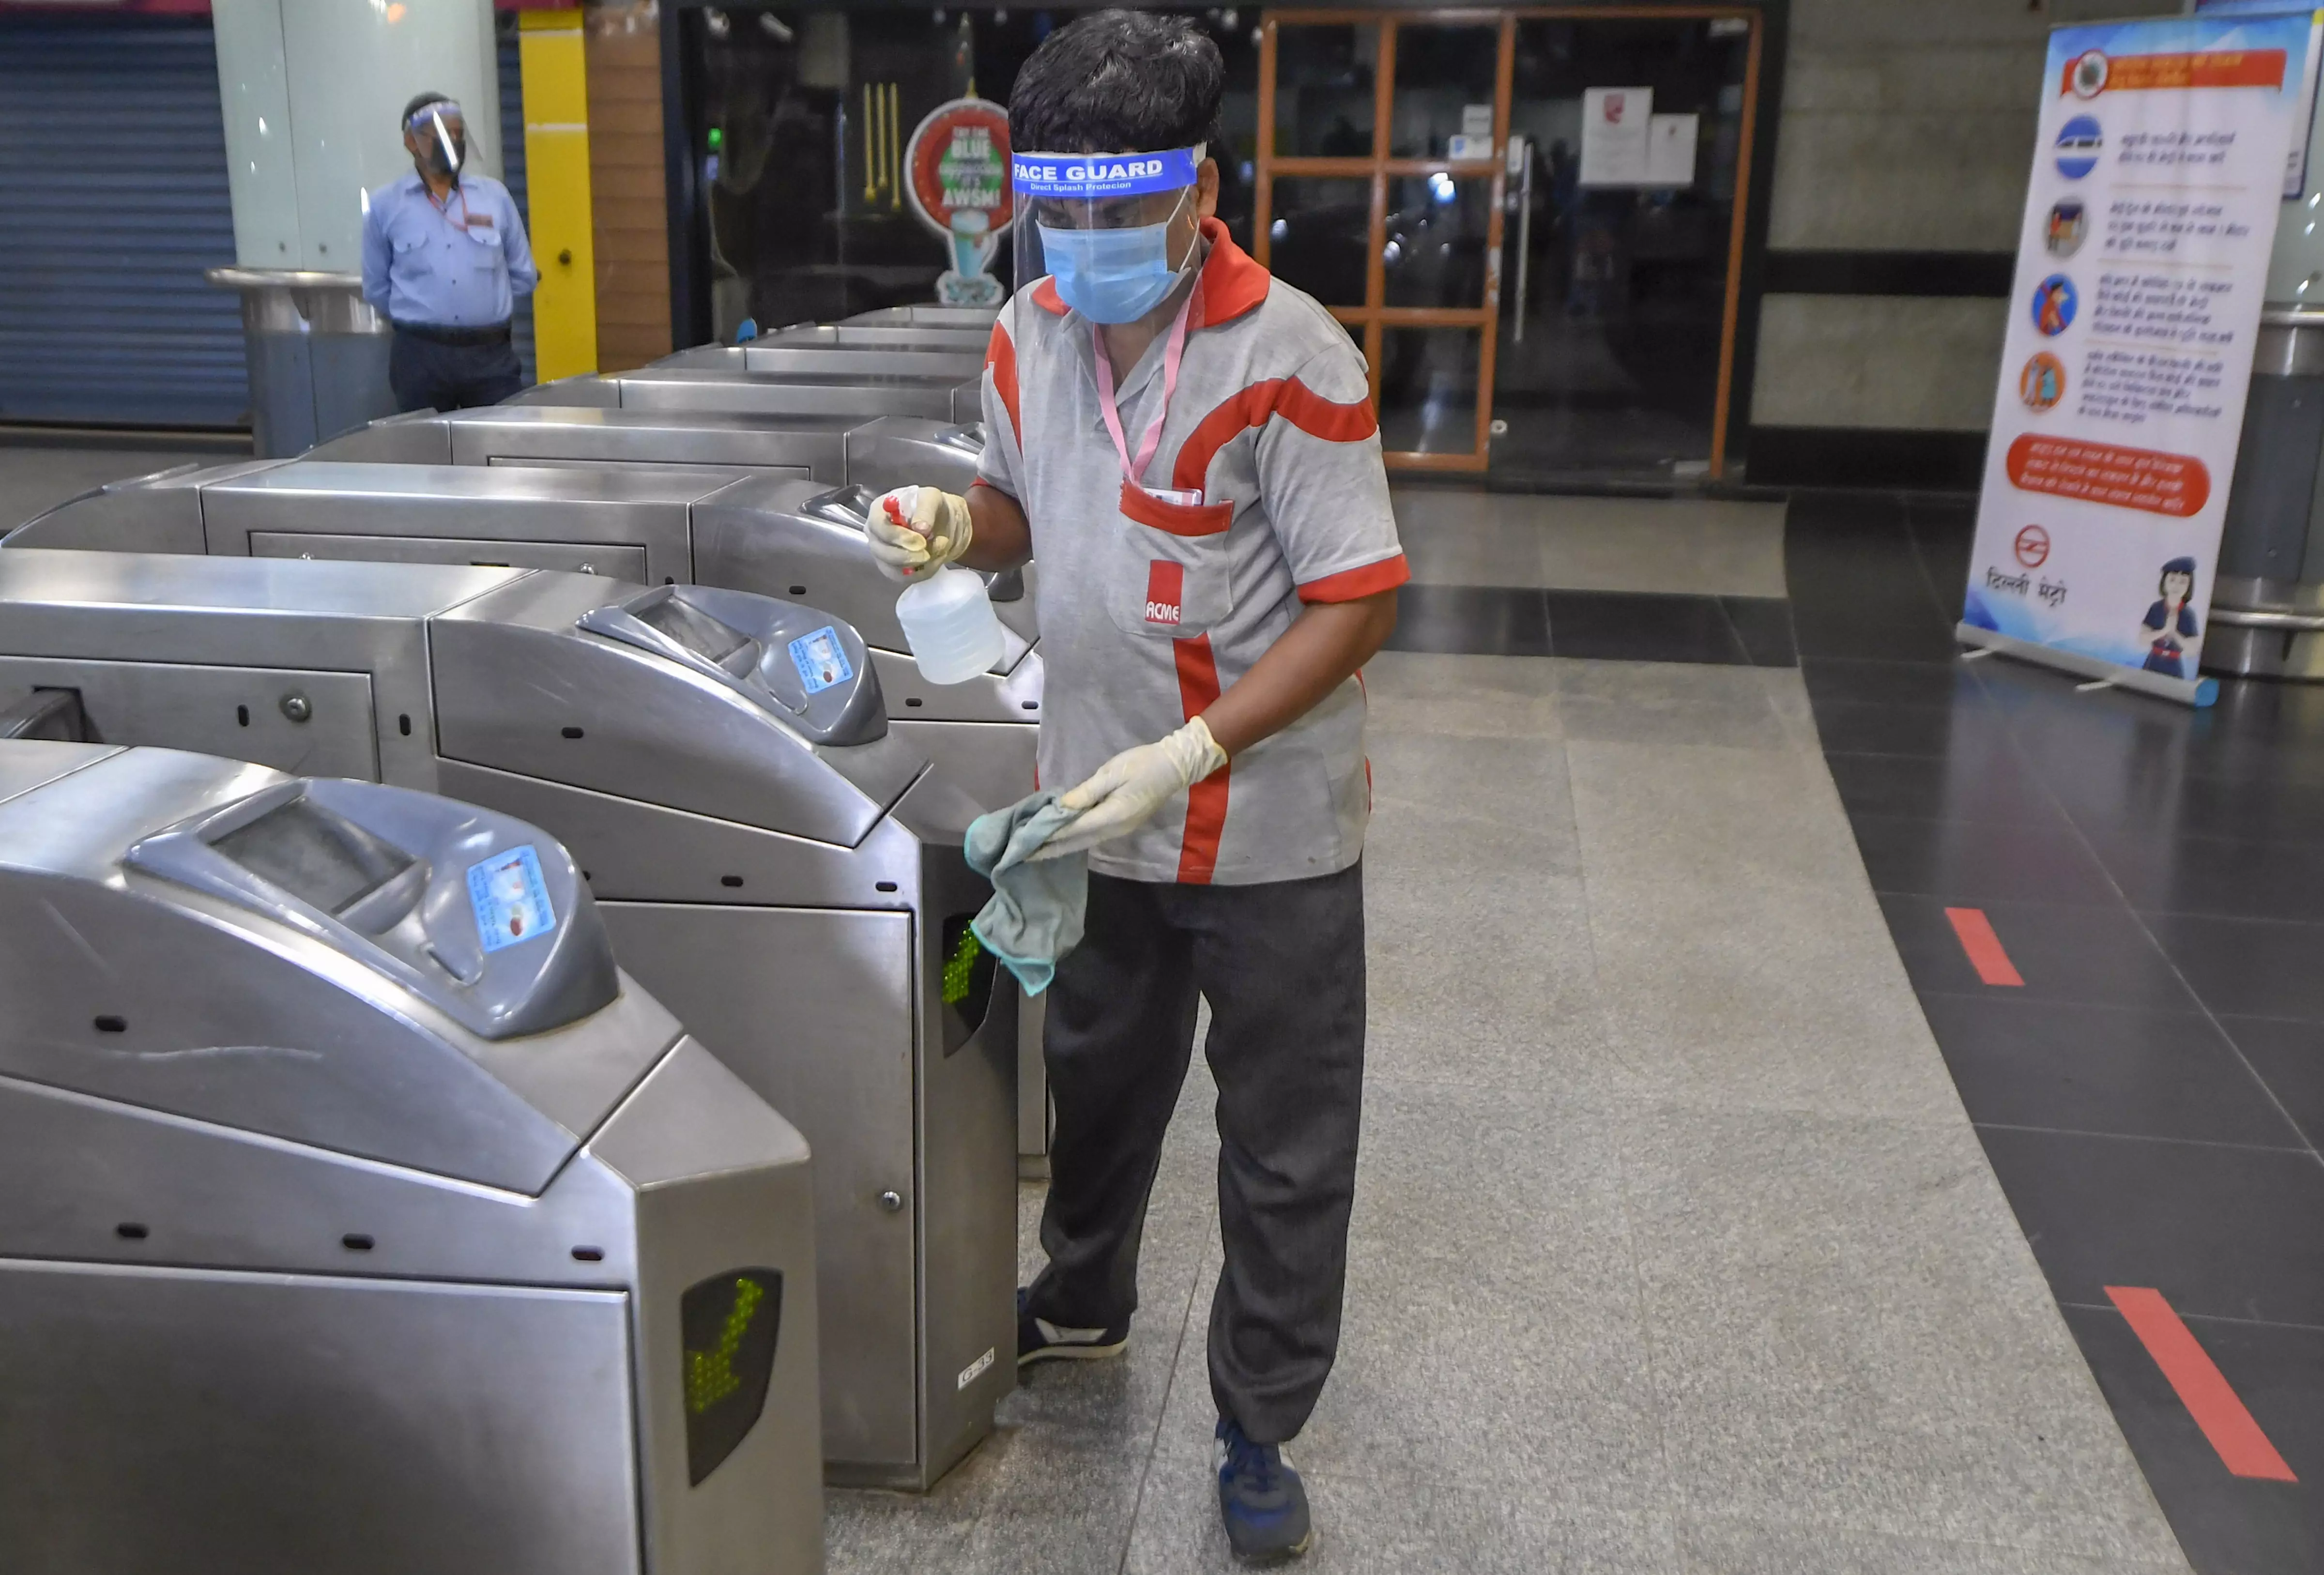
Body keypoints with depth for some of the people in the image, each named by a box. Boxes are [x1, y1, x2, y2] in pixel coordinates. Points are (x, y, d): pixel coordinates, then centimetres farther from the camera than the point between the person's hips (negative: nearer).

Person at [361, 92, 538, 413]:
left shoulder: (495, 196, 6)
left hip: (491, 353, 1)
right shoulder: (384, 205, 3)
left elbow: (524, 275, 13)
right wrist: (420, 317, 13)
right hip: (421, 355, -1)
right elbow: (376, 288, 10)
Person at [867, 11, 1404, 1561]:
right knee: (1100, 1077, 24)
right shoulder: (1031, 331, -1)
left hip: (1271, 829, -5)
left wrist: (1193, 754, -27)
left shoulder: (1288, 358, -20)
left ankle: (1261, 1430, 26)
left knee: (1285, 1142, 7)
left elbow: (1358, 601, -19)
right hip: (1098, 801, 6)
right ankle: (1083, 1300, 49)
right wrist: (957, 524, -8)